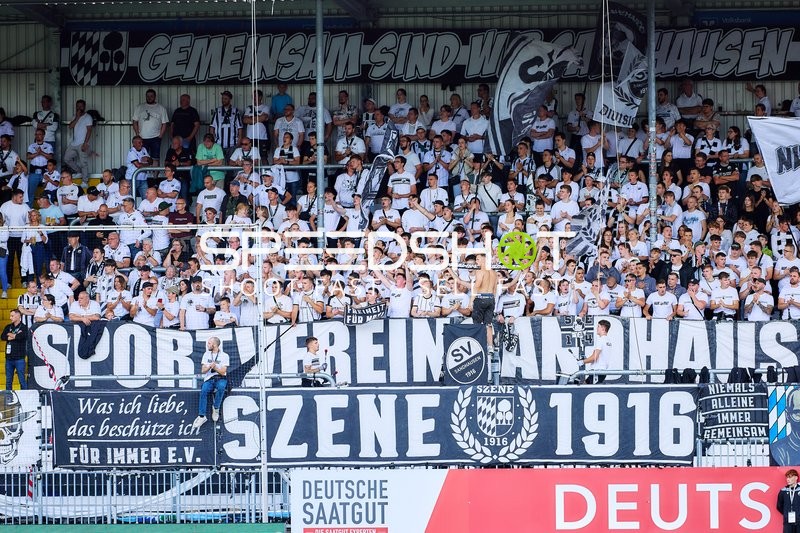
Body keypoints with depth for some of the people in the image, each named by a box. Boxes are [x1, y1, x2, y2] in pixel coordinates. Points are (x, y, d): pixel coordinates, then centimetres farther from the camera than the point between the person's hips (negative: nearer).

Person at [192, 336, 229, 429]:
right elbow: (203, 370, 8)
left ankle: (216, 409, -21)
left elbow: (223, 372, -4)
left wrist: (214, 367, -19)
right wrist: (210, 366, -12)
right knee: (203, 391, -30)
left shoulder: (224, 356, 3)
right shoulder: (206, 355, 15)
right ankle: (202, 416, -32)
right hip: (209, 379, 3)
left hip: (220, 378, -3)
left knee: (221, 386, -39)